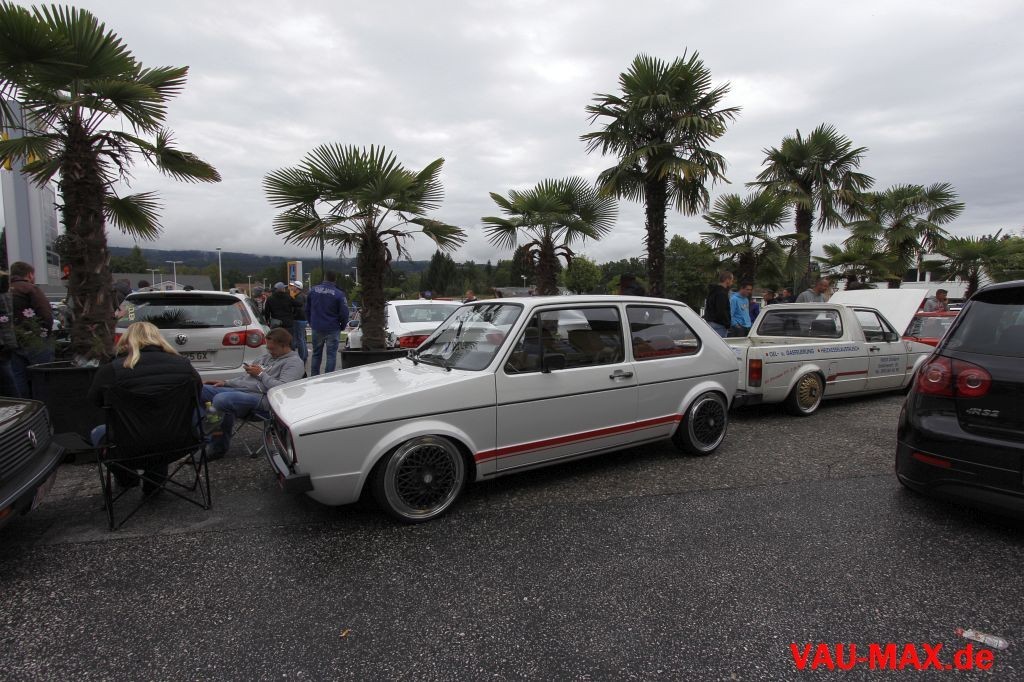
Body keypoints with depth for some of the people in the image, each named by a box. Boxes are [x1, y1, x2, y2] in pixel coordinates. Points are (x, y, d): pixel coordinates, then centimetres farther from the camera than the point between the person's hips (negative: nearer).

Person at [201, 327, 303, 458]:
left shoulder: (294, 362, -3)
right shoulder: (267, 356, 24)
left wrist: (261, 374, -9)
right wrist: (225, 383, 14)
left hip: (261, 397, -9)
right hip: (239, 389, 9)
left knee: (221, 400, -33)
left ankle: (219, 447, -14)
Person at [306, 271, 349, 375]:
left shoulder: (313, 290, 3)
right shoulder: (339, 294, -11)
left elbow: (307, 309, 11)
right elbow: (344, 313, -11)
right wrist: (342, 326, 4)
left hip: (316, 328, 4)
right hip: (332, 329, -4)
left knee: (316, 354, 15)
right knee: (331, 354, 3)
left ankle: (313, 377, 20)